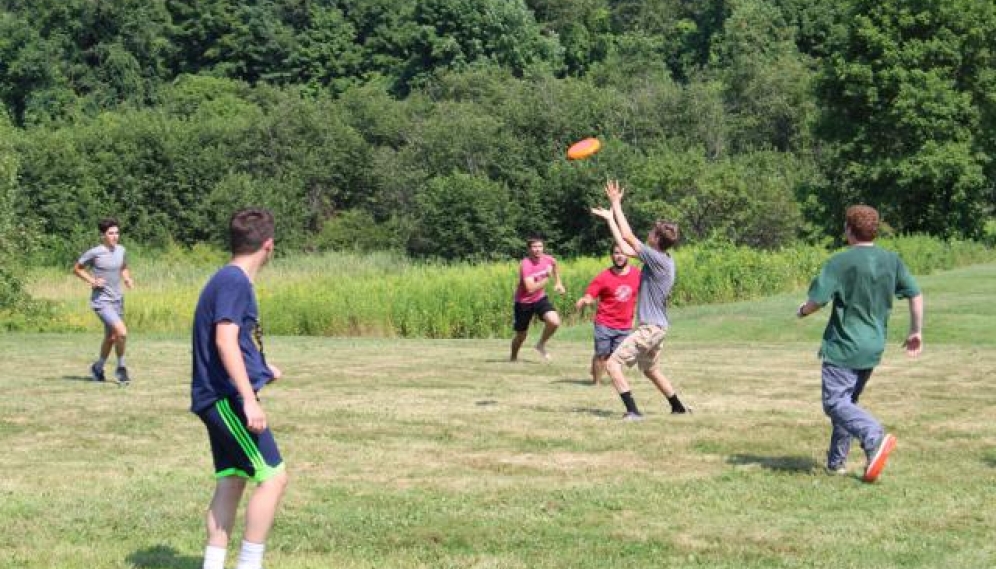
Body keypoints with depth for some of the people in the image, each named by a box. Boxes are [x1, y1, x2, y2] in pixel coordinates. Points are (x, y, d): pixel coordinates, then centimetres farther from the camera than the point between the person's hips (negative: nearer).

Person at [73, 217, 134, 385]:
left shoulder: (121, 250, 4)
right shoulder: (95, 253, -13)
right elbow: (76, 269, -1)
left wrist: (127, 279, 3)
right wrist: (92, 281, -13)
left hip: (117, 300, 7)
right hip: (101, 301, -7)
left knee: (111, 338, 17)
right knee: (122, 332, -21)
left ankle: (98, 368, 39)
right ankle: (121, 368, -2)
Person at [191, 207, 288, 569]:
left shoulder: (231, 279, 15)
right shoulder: (234, 281, -15)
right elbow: (225, 341, -25)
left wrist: (261, 369, 40)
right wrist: (249, 399, -29)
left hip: (221, 399, 10)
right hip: (228, 397, -10)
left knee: (230, 481, 11)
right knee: (273, 476, -9)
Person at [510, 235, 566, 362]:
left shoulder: (548, 259, -10)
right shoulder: (525, 265, -27)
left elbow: (554, 264, 19)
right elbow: (530, 289, -35)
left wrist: (558, 282, 16)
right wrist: (547, 278, -35)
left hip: (540, 299, 4)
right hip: (524, 302, -4)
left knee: (555, 322, -21)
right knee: (521, 335, 8)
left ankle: (541, 345, 6)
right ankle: (513, 358, 38)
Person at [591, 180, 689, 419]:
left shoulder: (658, 259, -20)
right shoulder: (662, 259, 7)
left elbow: (628, 237, -19)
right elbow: (625, 247, 14)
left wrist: (616, 203, -13)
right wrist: (610, 217, 18)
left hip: (650, 328, -10)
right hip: (657, 327, 10)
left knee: (612, 364, -11)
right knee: (650, 370, 27)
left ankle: (633, 411, -16)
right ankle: (678, 407, 37)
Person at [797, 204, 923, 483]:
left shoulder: (840, 262, -12)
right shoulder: (891, 260, 5)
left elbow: (817, 300, -16)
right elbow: (915, 295, 6)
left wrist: (803, 311, 7)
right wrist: (916, 332, 16)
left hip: (843, 347, -7)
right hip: (874, 347, 7)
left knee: (835, 402, -5)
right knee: (848, 401, 18)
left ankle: (876, 438, -28)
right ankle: (836, 462, 19)